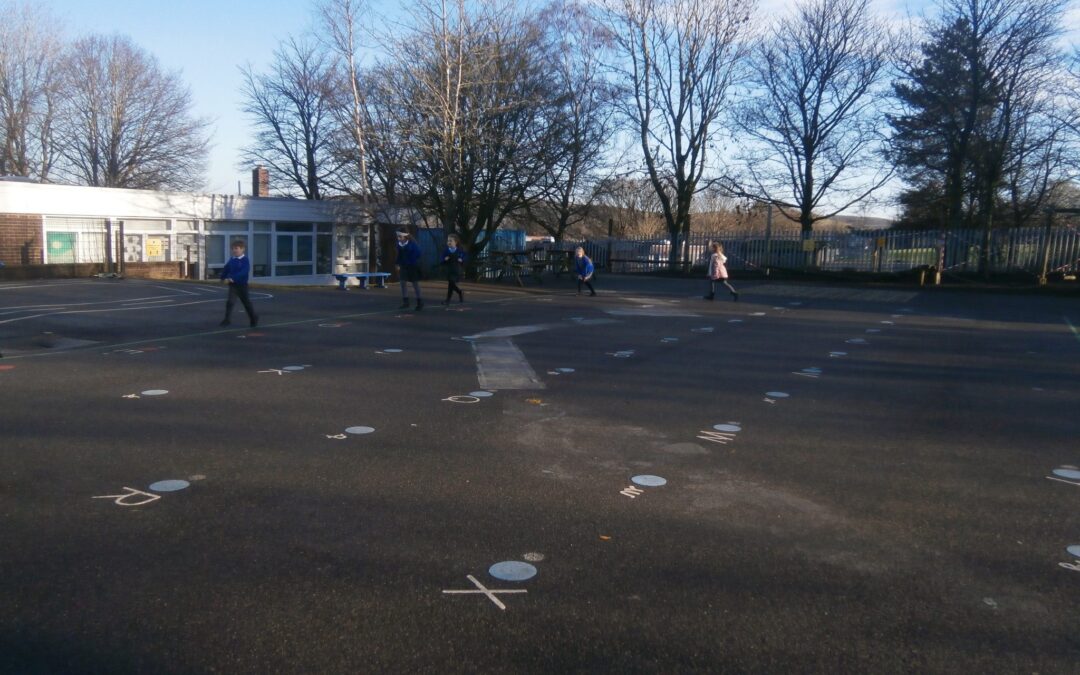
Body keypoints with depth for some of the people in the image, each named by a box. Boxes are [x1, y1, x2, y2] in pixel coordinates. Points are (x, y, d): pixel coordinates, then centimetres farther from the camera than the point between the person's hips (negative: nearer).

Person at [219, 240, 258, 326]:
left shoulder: (245, 260, -14)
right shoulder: (232, 259, 3)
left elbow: (243, 272, -27)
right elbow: (226, 269, 14)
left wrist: (233, 278, -34)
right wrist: (223, 278, 3)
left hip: (242, 285, -3)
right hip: (233, 285, 3)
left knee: (246, 303, 11)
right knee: (230, 301, -13)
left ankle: (254, 319, 29)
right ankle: (227, 319, -9)